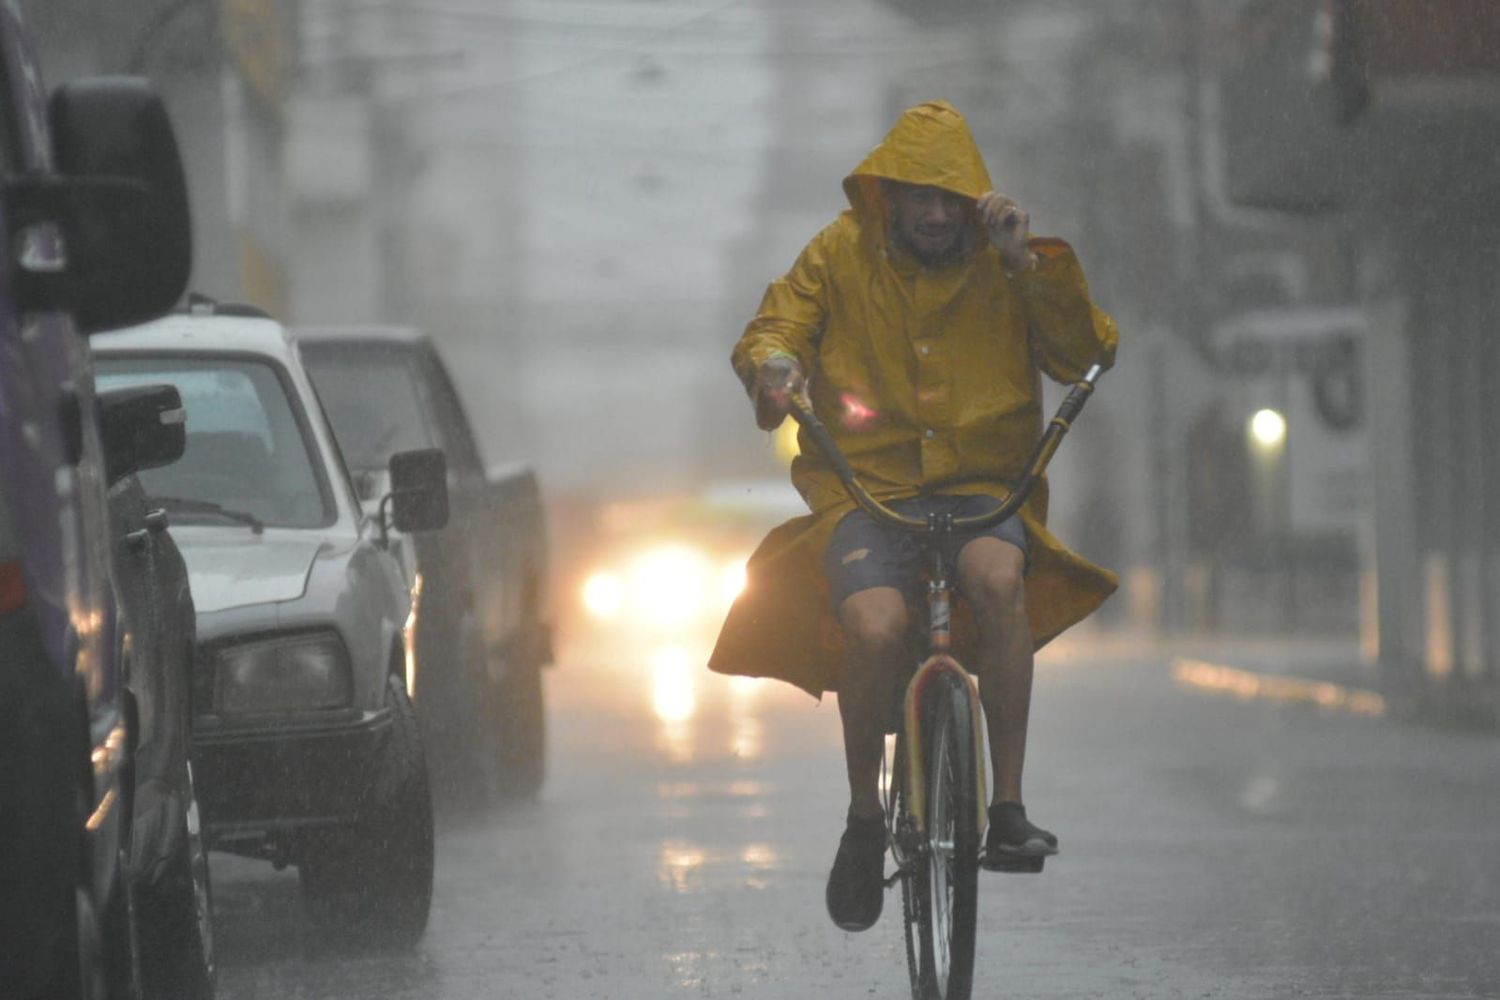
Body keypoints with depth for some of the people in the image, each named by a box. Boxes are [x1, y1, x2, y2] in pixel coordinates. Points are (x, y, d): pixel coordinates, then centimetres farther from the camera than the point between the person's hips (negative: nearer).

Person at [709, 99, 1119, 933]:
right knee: (876, 628, -31)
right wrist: (773, 364, -22)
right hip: (869, 493, 0)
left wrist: (1031, 261, -14)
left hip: (982, 490, 0)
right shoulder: (841, 256, 8)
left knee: (999, 576, -36)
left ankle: (1009, 808, -30)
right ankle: (863, 818, -6)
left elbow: (1088, 354, -2)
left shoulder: (1002, 265, 8)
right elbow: (772, 328, 2)